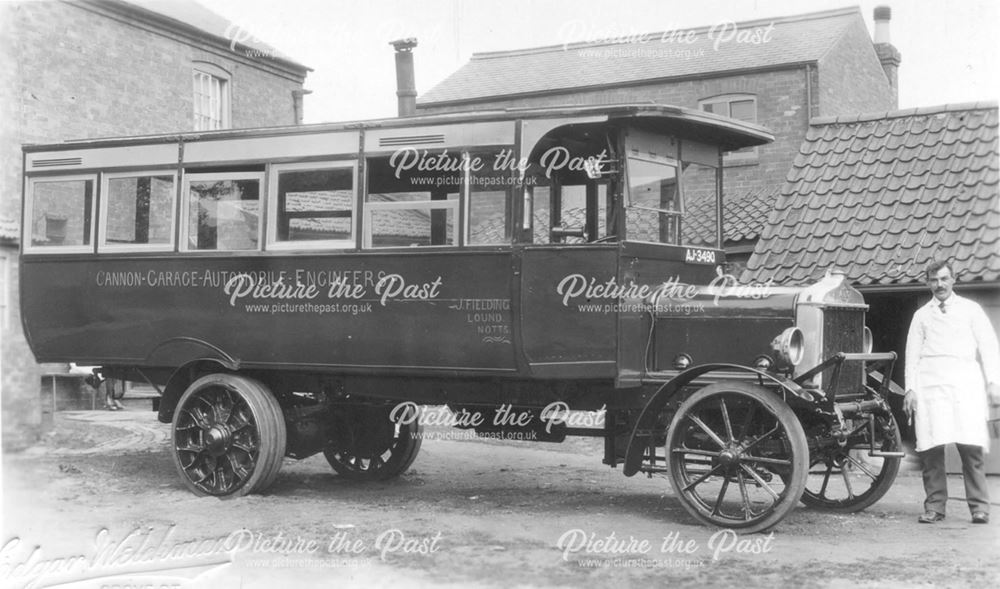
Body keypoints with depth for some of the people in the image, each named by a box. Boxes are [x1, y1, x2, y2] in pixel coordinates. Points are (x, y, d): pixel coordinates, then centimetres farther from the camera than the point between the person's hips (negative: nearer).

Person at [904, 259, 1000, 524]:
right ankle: (934, 507, 2)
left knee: (971, 447, -10)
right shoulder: (921, 315, 19)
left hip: (965, 383, -1)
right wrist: (910, 388, 4)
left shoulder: (970, 309, 16)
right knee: (931, 448, -6)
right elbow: (912, 354, 15)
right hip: (930, 384, 1)